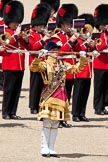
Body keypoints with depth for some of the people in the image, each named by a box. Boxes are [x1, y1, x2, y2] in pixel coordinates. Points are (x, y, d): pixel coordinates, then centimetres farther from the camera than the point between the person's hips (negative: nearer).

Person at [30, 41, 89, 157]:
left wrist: (83, 59, 5)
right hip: (49, 96, -5)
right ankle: (44, 149, -1)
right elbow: (33, 68, -18)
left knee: (55, 124, 7)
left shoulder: (63, 64, 14)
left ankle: (51, 149, 12)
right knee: (47, 123, -7)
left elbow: (76, 69, 18)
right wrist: (38, 57, -33)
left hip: (61, 97, 5)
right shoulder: (45, 64, -2)